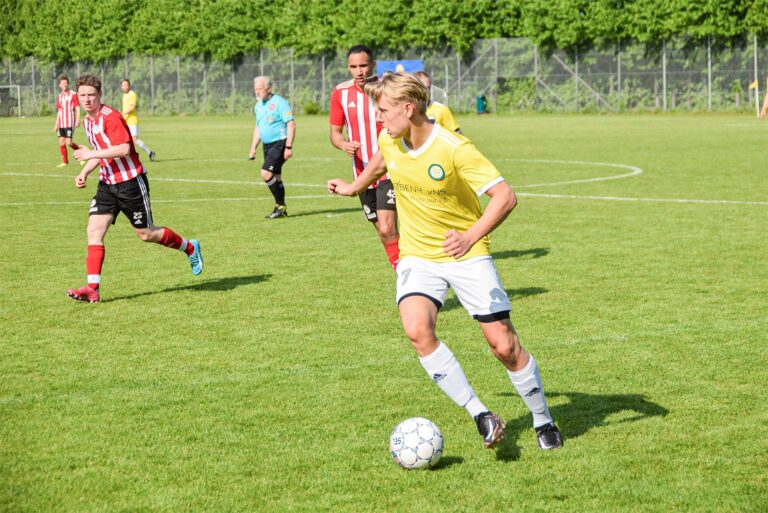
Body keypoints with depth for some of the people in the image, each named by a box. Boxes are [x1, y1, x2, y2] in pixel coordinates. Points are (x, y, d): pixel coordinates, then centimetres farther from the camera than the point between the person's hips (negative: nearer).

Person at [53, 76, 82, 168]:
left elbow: (77, 108, -8)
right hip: (61, 124, 6)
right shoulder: (60, 96, 14)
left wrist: (77, 120, -20)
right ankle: (65, 161, 10)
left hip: (70, 123, -6)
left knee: (68, 142, -12)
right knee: (61, 142, 1)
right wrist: (56, 124, 19)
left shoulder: (73, 94, -5)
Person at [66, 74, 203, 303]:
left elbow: (124, 149, -27)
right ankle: (92, 288, -11)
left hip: (131, 182, -8)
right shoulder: (87, 121, 10)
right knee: (94, 230, -7)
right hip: (107, 183, 8)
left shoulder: (110, 117, -18)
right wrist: (84, 173, 8)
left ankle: (190, 248, 29)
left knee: (145, 234, 4)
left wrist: (91, 154, -25)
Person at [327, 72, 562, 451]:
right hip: (417, 256, 4)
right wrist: (353, 187, 37)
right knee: (417, 330, -25)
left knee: (504, 345, -4)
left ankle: (544, 422, 21)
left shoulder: (454, 149, -23)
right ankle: (480, 415, -15)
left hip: (468, 255, -4)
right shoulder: (389, 142, -4)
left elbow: (505, 196, -27)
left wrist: (471, 236, -38)